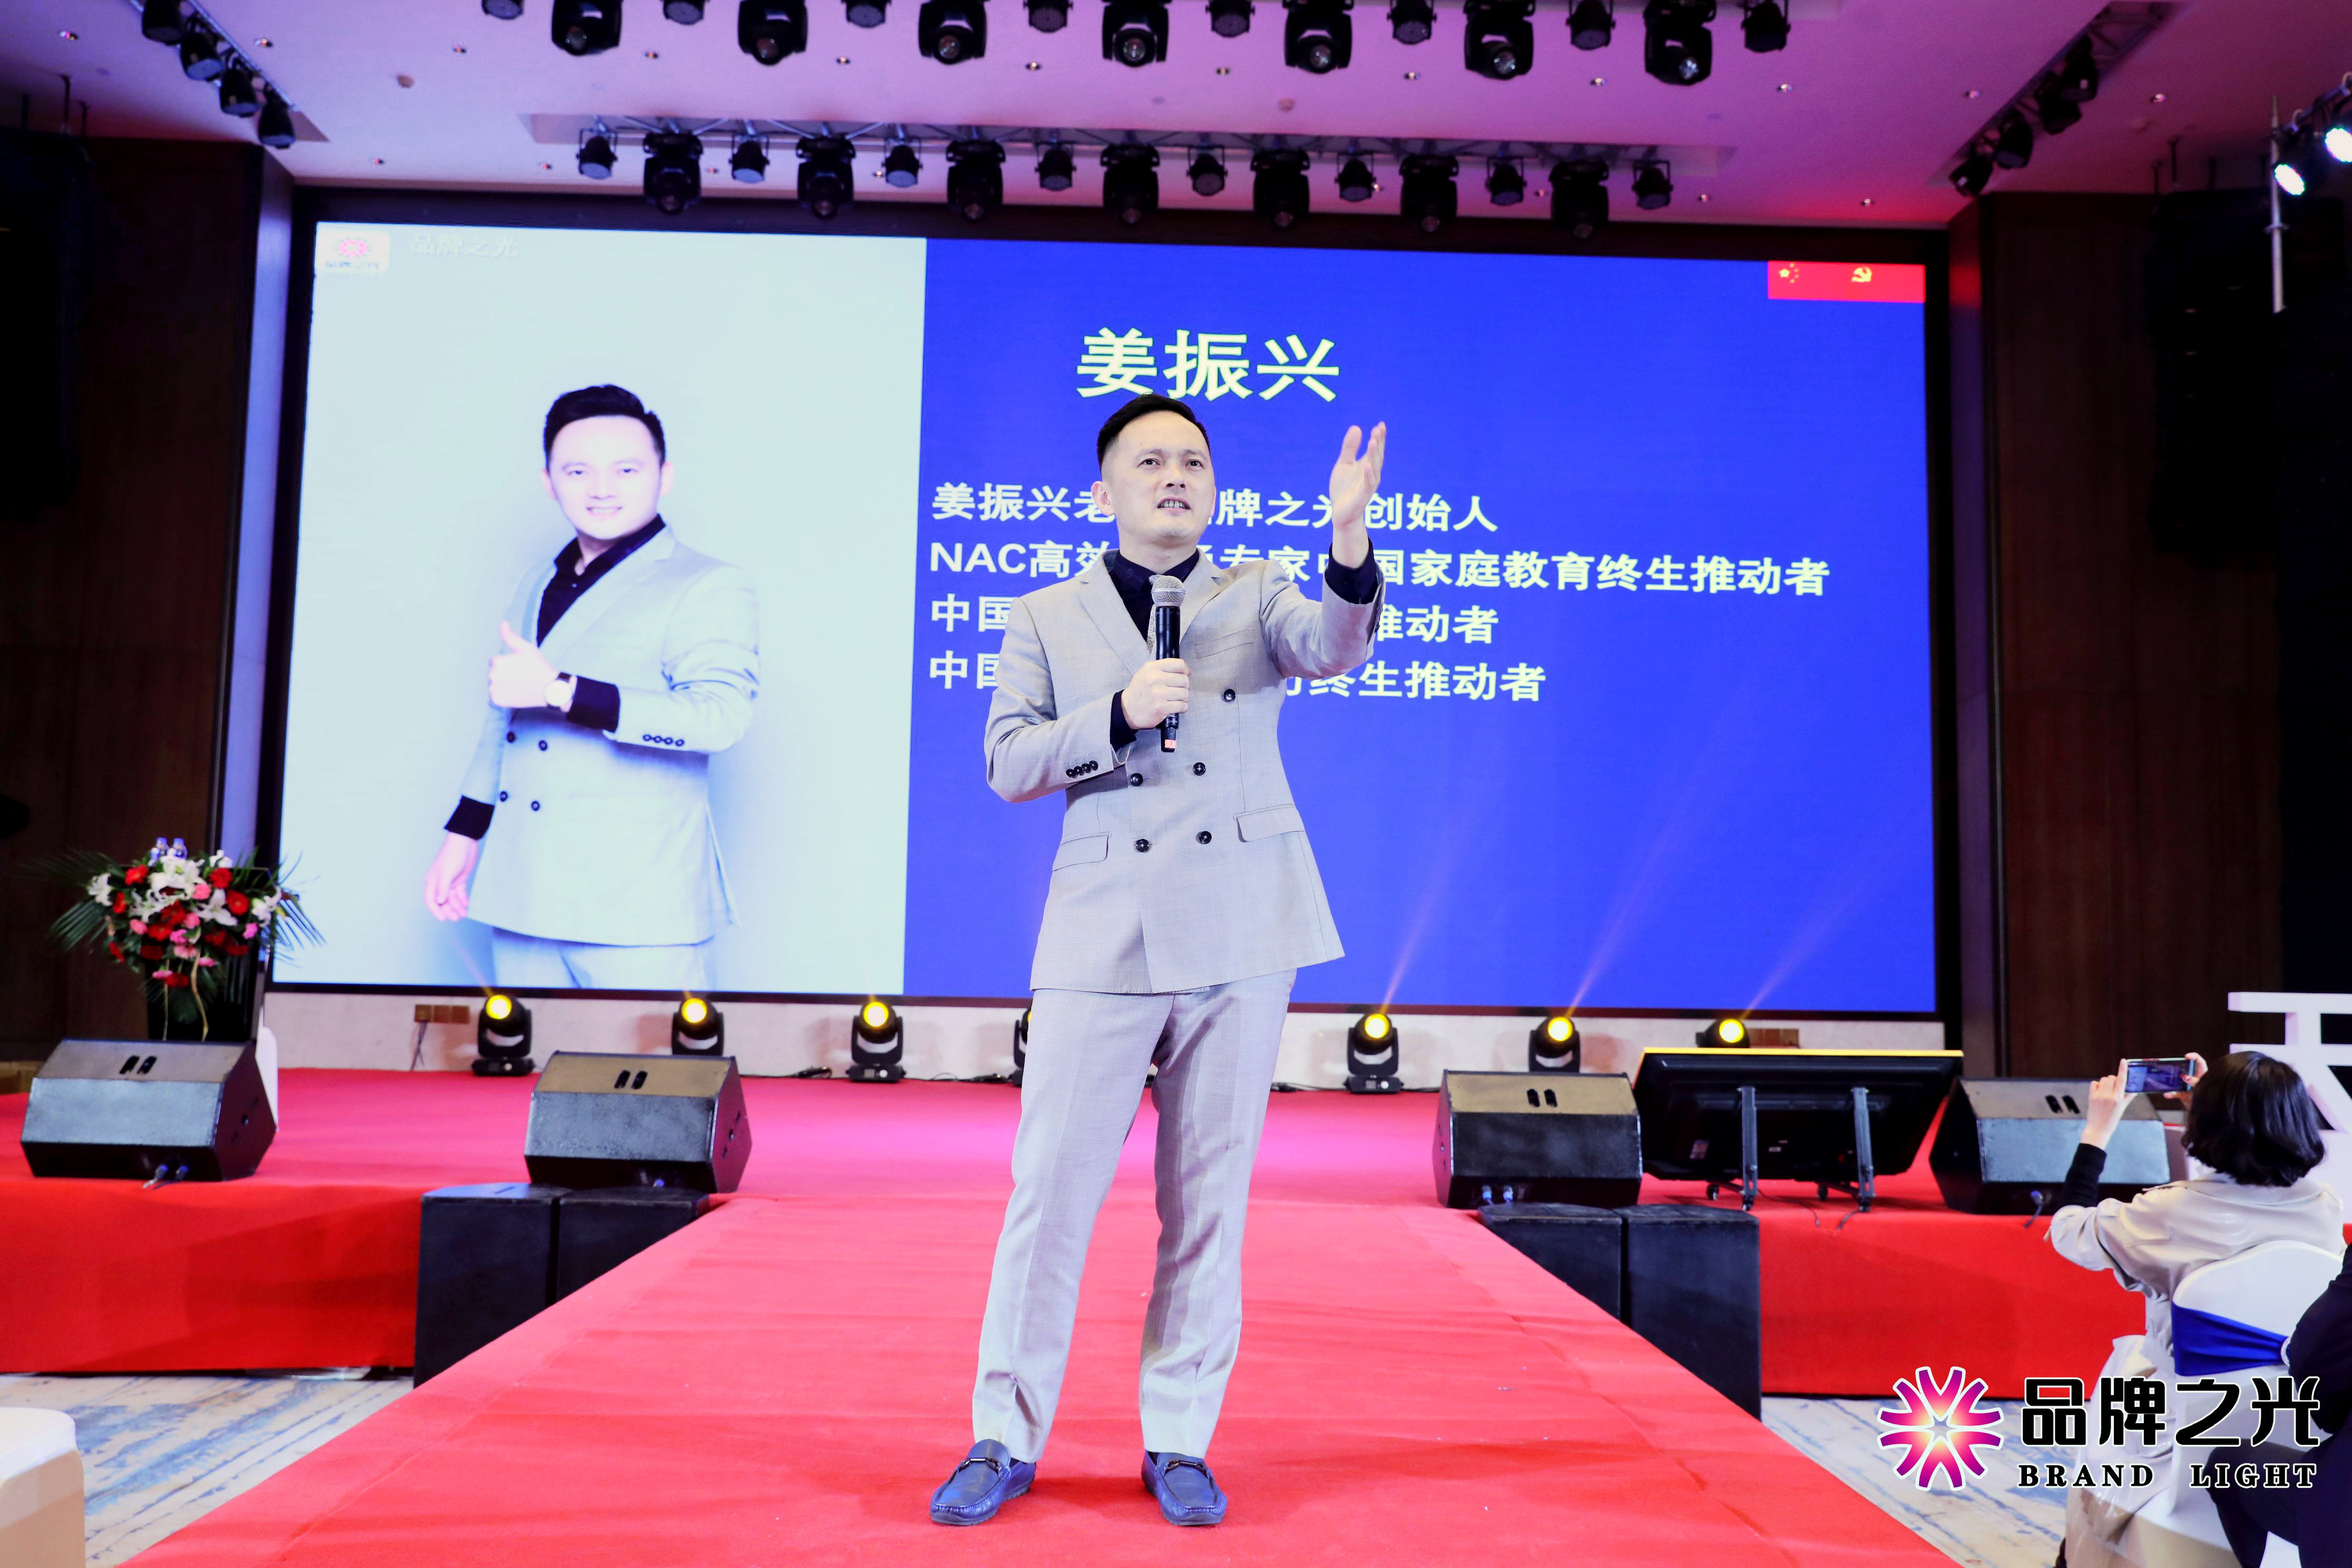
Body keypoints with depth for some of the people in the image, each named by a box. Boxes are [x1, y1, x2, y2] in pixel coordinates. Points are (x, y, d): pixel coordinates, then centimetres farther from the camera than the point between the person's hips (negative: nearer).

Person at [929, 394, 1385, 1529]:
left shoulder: (1255, 593, 10)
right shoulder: (1047, 617, 11)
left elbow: (1331, 647, -11)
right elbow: (1006, 764, 3)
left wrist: (1350, 543, -31)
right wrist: (1120, 715, -13)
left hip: (1241, 933, 1)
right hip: (1106, 935, 0)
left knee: (1210, 1198, 7)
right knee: (1050, 1191, 0)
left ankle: (1180, 1443, 20)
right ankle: (1005, 1440, 15)